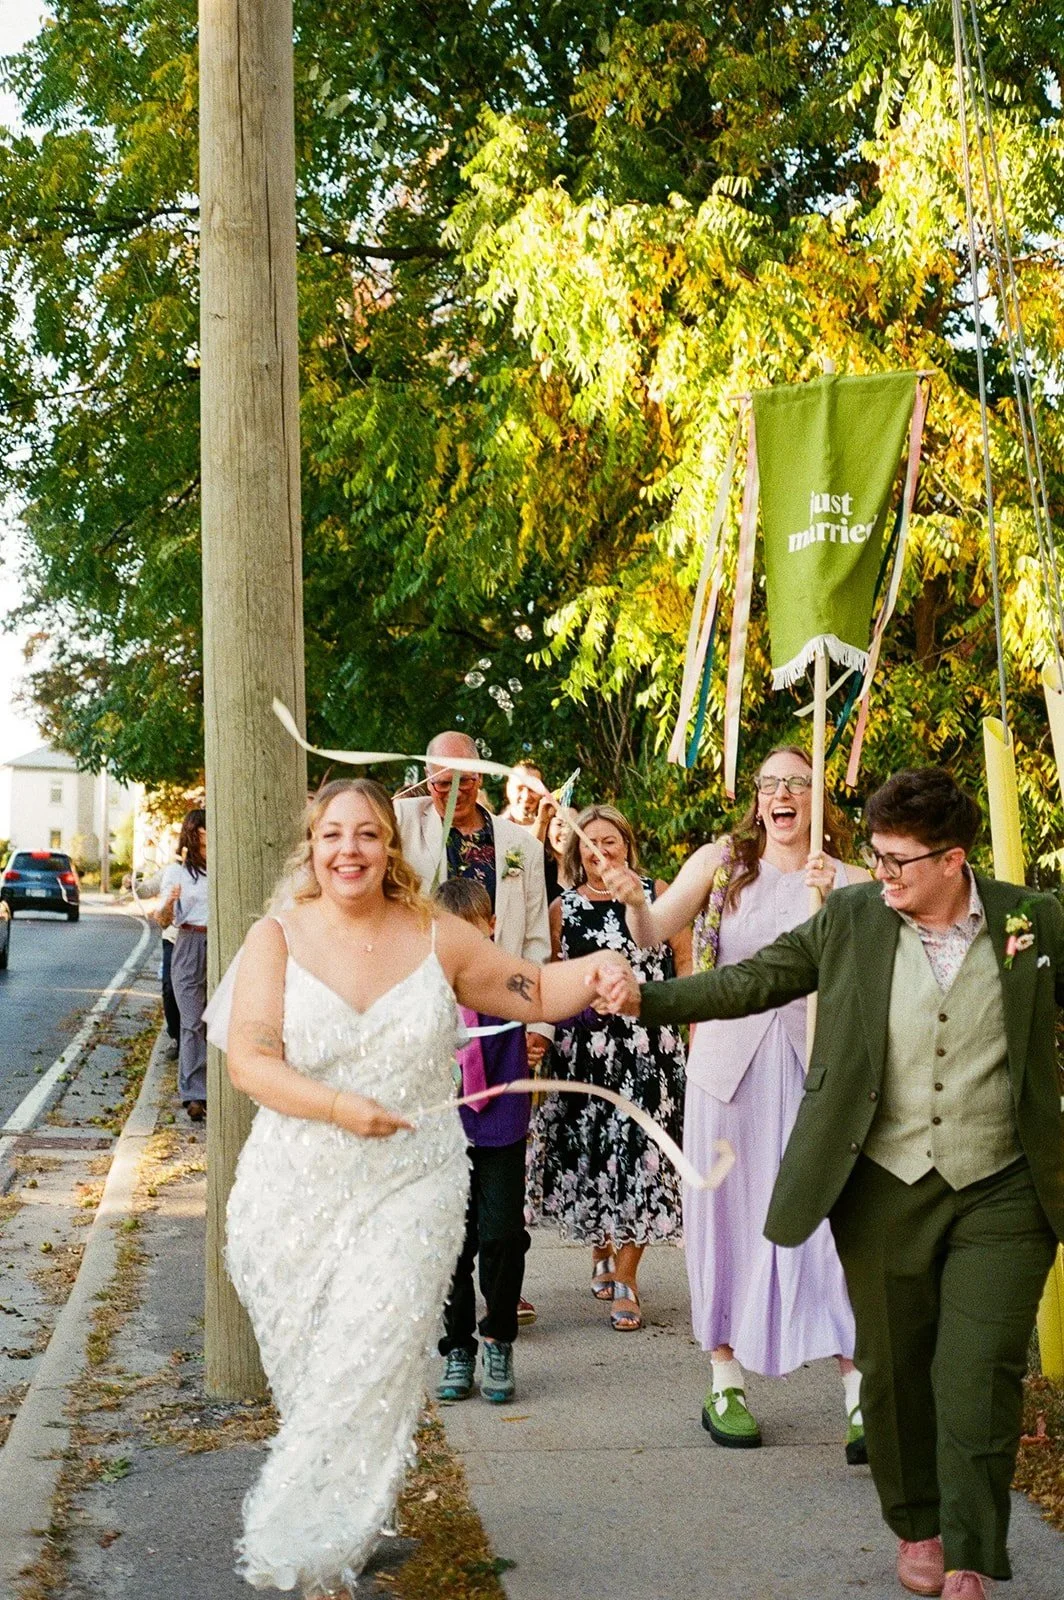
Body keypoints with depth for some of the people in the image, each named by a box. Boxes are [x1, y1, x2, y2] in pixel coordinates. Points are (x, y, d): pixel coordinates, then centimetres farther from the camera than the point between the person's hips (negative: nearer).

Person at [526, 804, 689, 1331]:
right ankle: (601, 1253, 29)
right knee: (588, 1149, 5)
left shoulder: (658, 895, 4)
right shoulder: (563, 908, 8)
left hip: (648, 1046, -2)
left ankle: (625, 1277, 4)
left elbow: (684, 963, 6)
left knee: (639, 1151, -5)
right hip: (582, 1048, 2)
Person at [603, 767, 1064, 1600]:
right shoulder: (851, 917, -2)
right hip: (884, 1189, 2)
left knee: (978, 1375, -3)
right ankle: (917, 1526, 32)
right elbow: (750, 981, 2)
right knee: (895, 1368, 12)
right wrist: (647, 999, -8)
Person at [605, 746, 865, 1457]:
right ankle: (726, 1381, 18)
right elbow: (653, 933, -7)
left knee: (832, 1214, -5)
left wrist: (835, 901, -24)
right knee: (728, 1212, 6)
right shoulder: (721, 862, 4)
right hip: (731, 1058, 1)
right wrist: (635, 902, -29)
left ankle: (862, 1395, -2)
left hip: (816, 1064, 0)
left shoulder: (848, 880, 4)